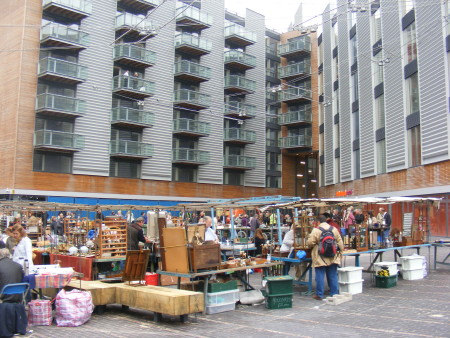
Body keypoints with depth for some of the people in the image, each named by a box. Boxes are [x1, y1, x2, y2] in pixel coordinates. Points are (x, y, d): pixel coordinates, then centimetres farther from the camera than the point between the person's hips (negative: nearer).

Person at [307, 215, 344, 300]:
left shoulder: (316, 230, -10)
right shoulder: (334, 229, 5)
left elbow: (310, 243, -9)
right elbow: (340, 243, 8)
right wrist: (340, 253, 18)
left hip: (320, 259, -4)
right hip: (333, 258, 4)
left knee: (320, 276, 3)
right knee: (333, 276, 11)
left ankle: (319, 295, 7)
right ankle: (334, 293, 17)